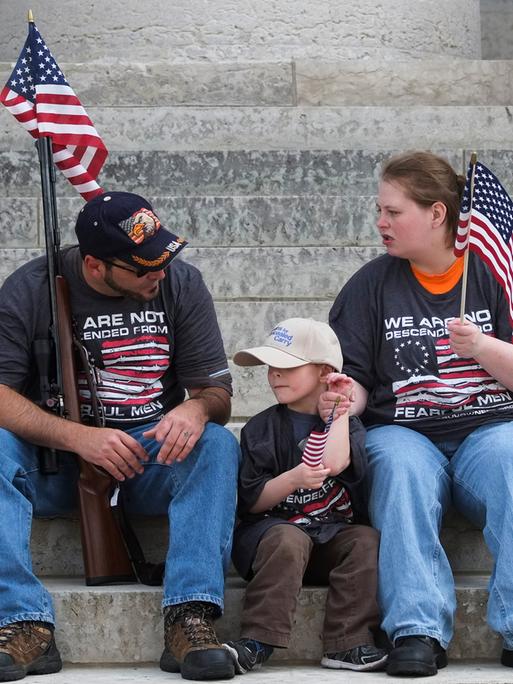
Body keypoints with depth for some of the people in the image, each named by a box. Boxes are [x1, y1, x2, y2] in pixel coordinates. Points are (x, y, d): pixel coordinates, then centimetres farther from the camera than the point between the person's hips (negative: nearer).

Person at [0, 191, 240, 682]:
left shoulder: (180, 283, 0)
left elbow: (217, 390, 1)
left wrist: (196, 408, -25)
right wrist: (79, 437, -29)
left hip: (152, 456, 1)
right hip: (55, 463, -1)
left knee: (217, 445, -29)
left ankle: (190, 620, -37)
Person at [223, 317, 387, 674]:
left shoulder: (347, 424, 10)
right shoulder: (261, 428, 8)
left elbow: (334, 463, -15)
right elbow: (252, 501, 0)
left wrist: (340, 409, -2)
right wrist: (295, 478, -17)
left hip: (335, 530, 2)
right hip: (275, 525, -2)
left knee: (367, 540, -28)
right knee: (287, 541, -34)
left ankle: (347, 643, -31)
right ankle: (257, 642, -41)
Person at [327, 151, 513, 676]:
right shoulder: (373, 284, 12)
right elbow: (354, 378, 11)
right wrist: (346, 399, -11)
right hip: (404, 430, 1)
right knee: (401, 464, -35)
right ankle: (418, 630, -40)